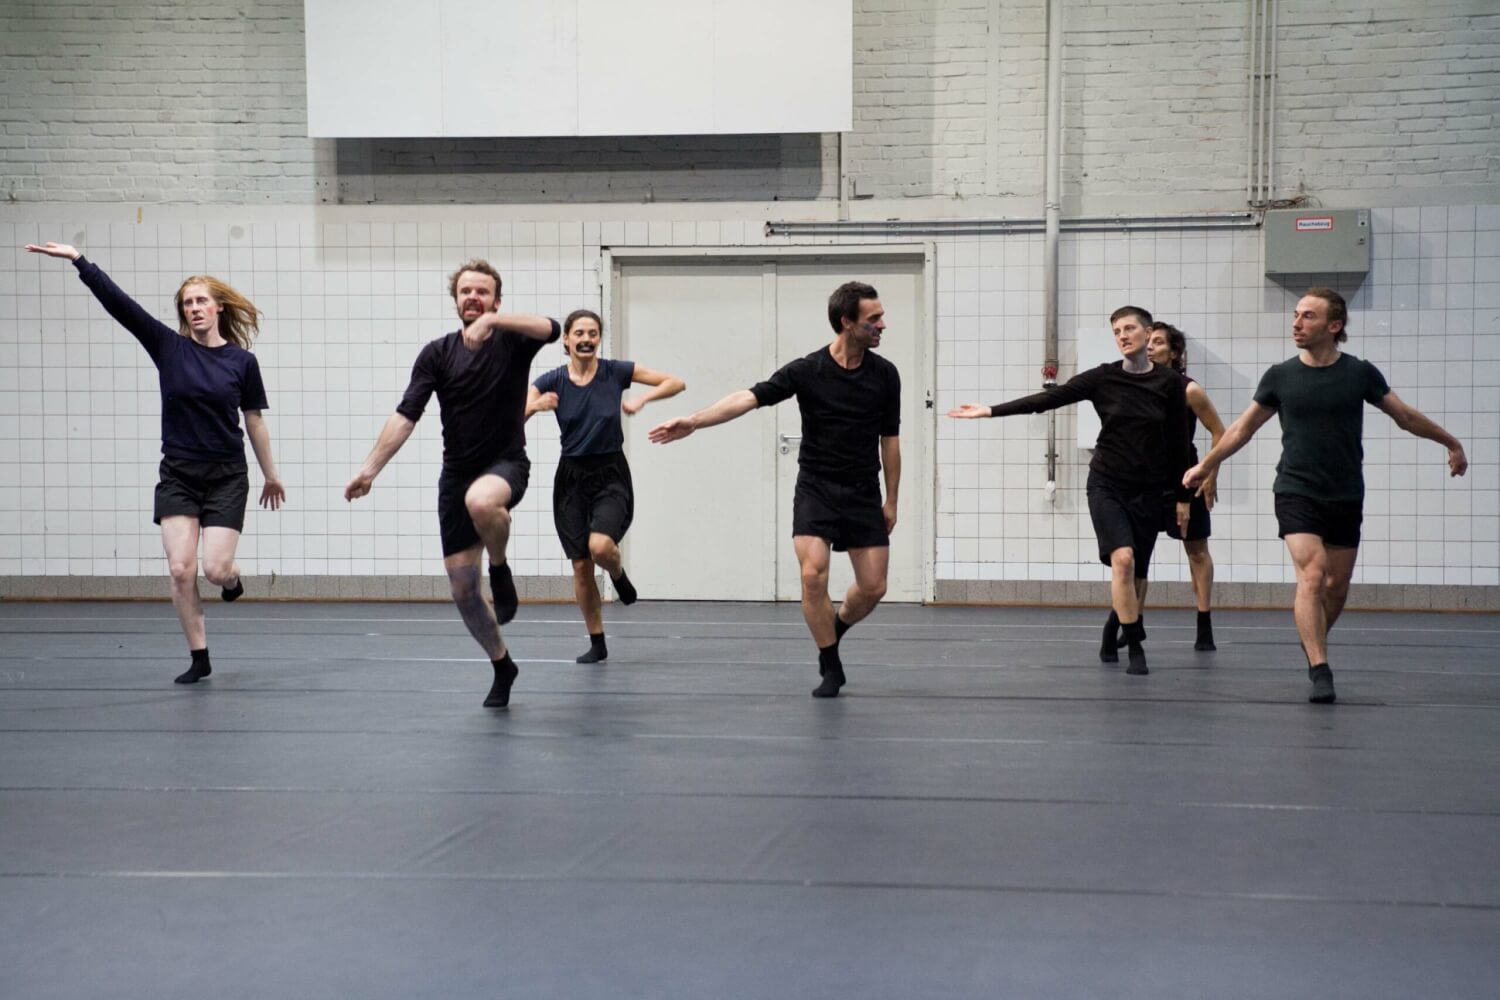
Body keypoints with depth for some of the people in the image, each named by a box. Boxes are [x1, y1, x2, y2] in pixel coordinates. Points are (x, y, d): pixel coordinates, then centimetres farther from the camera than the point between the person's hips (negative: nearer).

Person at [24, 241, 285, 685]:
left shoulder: (242, 361, -3)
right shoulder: (169, 347, -2)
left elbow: (254, 421, 6)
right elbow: (118, 302, -10)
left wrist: (271, 476, 13)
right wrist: (79, 261, -18)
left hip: (226, 477, -1)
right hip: (178, 475, 1)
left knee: (215, 568, -10)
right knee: (181, 570, -7)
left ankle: (232, 577, 29)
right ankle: (199, 660, 6)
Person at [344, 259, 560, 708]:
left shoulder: (512, 340, -3)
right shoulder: (437, 354, 1)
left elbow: (551, 328, -26)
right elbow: (406, 415, -6)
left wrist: (491, 320, -35)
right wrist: (370, 468, -17)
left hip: (505, 463, -3)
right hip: (456, 473, 3)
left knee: (481, 501, -41)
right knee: (463, 590, 3)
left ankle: (500, 570, -10)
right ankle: (502, 666, 26)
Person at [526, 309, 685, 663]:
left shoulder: (616, 371, -5)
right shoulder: (551, 381, -4)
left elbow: (676, 382, -1)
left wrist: (642, 398, -18)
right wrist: (535, 406, -31)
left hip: (611, 475, -2)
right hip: (571, 476, 2)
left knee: (600, 546, -26)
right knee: (580, 566, 2)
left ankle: (618, 574, 11)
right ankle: (597, 643, 17)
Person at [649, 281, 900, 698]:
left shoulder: (885, 374, -3)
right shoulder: (806, 371, -11)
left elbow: (889, 439, 5)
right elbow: (749, 397, -19)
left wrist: (891, 501, 7)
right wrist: (693, 421, -30)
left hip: (864, 493, 3)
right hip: (816, 488, -2)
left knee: (873, 587, 0)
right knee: (813, 574, -18)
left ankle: (834, 631, 33)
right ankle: (830, 667, 0)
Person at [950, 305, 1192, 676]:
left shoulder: (1170, 383, -2)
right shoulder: (1102, 378, -3)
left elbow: (1178, 442, 3)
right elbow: (1048, 399, -7)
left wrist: (1183, 497, 5)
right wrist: (991, 410, -13)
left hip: (1147, 490, 1)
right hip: (1107, 484, -1)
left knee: (1136, 575, 7)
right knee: (1123, 559, -21)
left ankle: (1111, 635, 34)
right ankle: (1136, 649, -13)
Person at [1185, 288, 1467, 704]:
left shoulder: (1360, 373, -1)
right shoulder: (1280, 376, -2)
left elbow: (1405, 416, 12)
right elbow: (1244, 427, 11)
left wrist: (1451, 443, 19)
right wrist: (1206, 464, 12)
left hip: (1345, 497, 2)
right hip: (1296, 493, -2)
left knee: (1336, 587, 7)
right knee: (1311, 576, -18)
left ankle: (1312, 646, 34)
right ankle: (1320, 672, -19)